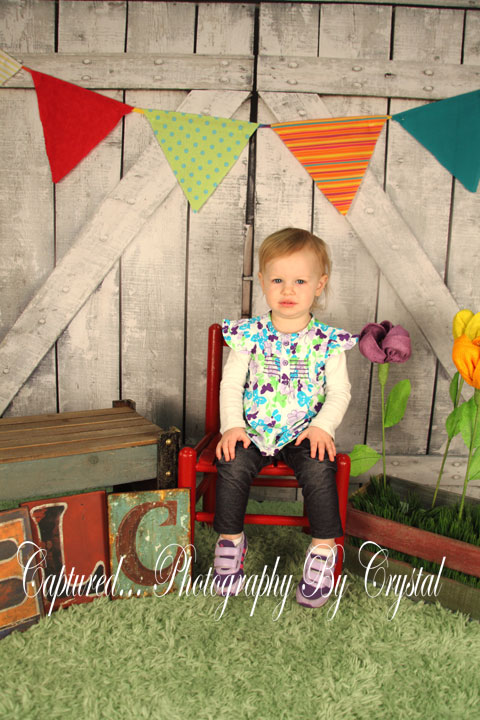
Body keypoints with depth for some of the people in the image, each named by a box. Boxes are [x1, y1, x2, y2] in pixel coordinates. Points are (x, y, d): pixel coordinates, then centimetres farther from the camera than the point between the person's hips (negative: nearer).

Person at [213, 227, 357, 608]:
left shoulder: (327, 342, 0)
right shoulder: (249, 335, 0)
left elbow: (340, 392, 0)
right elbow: (231, 384, 1)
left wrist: (322, 426, -16)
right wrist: (232, 425, -12)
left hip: (304, 435, -1)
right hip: (253, 431, 1)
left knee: (319, 470, -26)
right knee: (232, 465, -23)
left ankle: (324, 549, -4)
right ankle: (231, 540, 2)